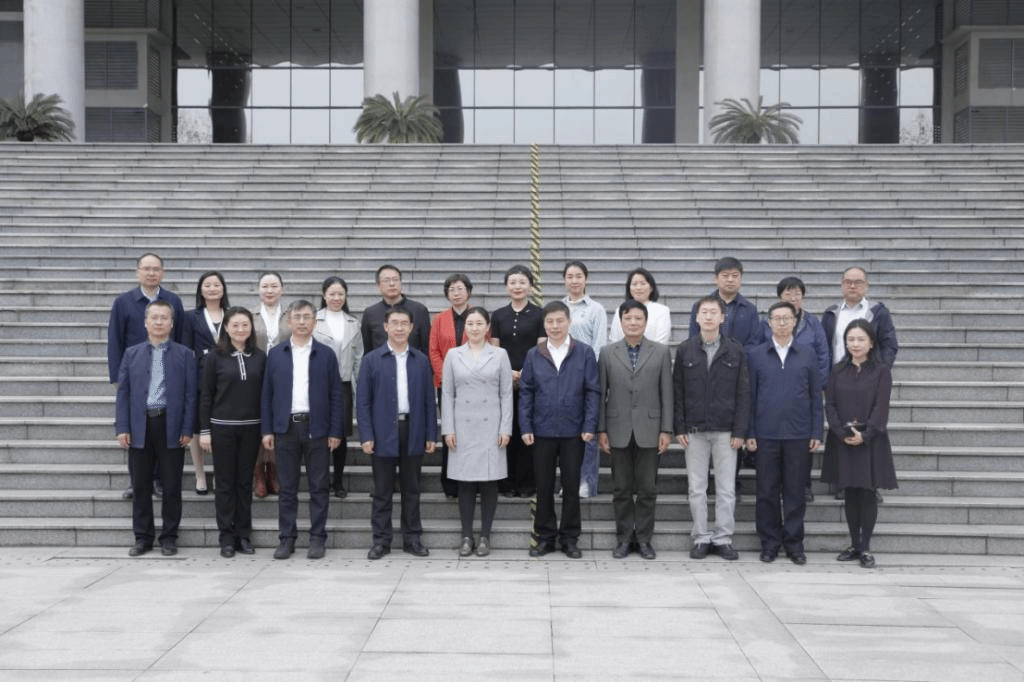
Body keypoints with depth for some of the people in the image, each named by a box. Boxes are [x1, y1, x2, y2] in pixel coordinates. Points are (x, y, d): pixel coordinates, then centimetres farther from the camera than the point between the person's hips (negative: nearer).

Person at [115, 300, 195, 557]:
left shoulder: (184, 354, 4)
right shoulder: (132, 353, 10)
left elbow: (190, 394, 1)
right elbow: (123, 392, 7)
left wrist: (187, 429, -6)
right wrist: (122, 428, -1)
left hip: (171, 427, -2)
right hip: (140, 426, 2)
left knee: (171, 485, 3)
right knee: (141, 486, 7)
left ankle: (169, 537, 14)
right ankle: (142, 537, 17)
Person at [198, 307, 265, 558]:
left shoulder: (260, 357, 4)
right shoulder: (215, 356, -1)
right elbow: (205, 395, 0)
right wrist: (204, 430, -4)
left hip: (251, 427, 2)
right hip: (222, 427, -2)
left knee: (245, 481, 8)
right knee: (225, 483, 4)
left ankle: (244, 535, 15)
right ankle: (227, 537, 10)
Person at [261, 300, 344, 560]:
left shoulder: (326, 354, 3)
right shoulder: (275, 354, 7)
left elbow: (336, 395, 2)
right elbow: (267, 394, 7)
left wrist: (335, 431, -4)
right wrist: (267, 430, 1)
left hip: (317, 428, -1)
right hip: (285, 427, 1)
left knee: (319, 487, 3)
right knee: (287, 487, 6)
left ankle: (317, 538, 11)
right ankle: (287, 538, 13)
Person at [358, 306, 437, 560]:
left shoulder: (421, 360, 7)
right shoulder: (372, 359, 1)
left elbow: (429, 399, 7)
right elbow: (363, 401, -1)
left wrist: (431, 435, 2)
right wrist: (366, 435, -8)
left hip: (413, 432, 2)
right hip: (383, 433, -2)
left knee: (411, 489, 9)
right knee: (382, 491, 5)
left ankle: (412, 539, 17)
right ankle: (381, 540, 13)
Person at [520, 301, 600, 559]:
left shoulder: (584, 353, -1)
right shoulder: (534, 355, 4)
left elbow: (593, 391, 0)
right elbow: (526, 392, 6)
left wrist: (589, 426, -7)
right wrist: (526, 427, -1)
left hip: (573, 431, -1)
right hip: (542, 431, 1)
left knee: (572, 486, 6)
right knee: (543, 486, 7)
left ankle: (570, 538, 17)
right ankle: (545, 536, 18)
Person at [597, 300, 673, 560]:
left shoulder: (661, 352, 4)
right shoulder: (607, 352, 5)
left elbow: (666, 393, 2)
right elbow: (601, 393, 5)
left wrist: (666, 430, -3)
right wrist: (601, 430, 0)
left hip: (649, 431, 0)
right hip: (619, 431, 0)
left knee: (648, 489, 4)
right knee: (622, 489, 6)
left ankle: (644, 538, 15)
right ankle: (624, 538, 16)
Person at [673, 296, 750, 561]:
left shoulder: (735, 350, 2)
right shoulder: (685, 350, 4)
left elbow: (743, 393, 1)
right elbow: (677, 391, 4)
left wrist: (739, 431, -5)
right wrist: (680, 428, -3)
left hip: (725, 430, 0)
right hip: (695, 430, 1)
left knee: (726, 489, 3)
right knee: (697, 488, 5)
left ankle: (723, 538, 13)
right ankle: (701, 537, 14)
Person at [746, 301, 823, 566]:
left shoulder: (807, 355, 7)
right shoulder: (756, 355, 5)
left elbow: (815, 396, 7)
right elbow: (750, 396, 4)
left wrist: (816, 433, 1)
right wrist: (749, 433, -1)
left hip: (798, 434, 0)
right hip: (766, 434, 0)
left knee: (795, 491, 5)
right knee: (767, 491, 4)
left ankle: (794, 543, 15)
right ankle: (770, 543, 15)